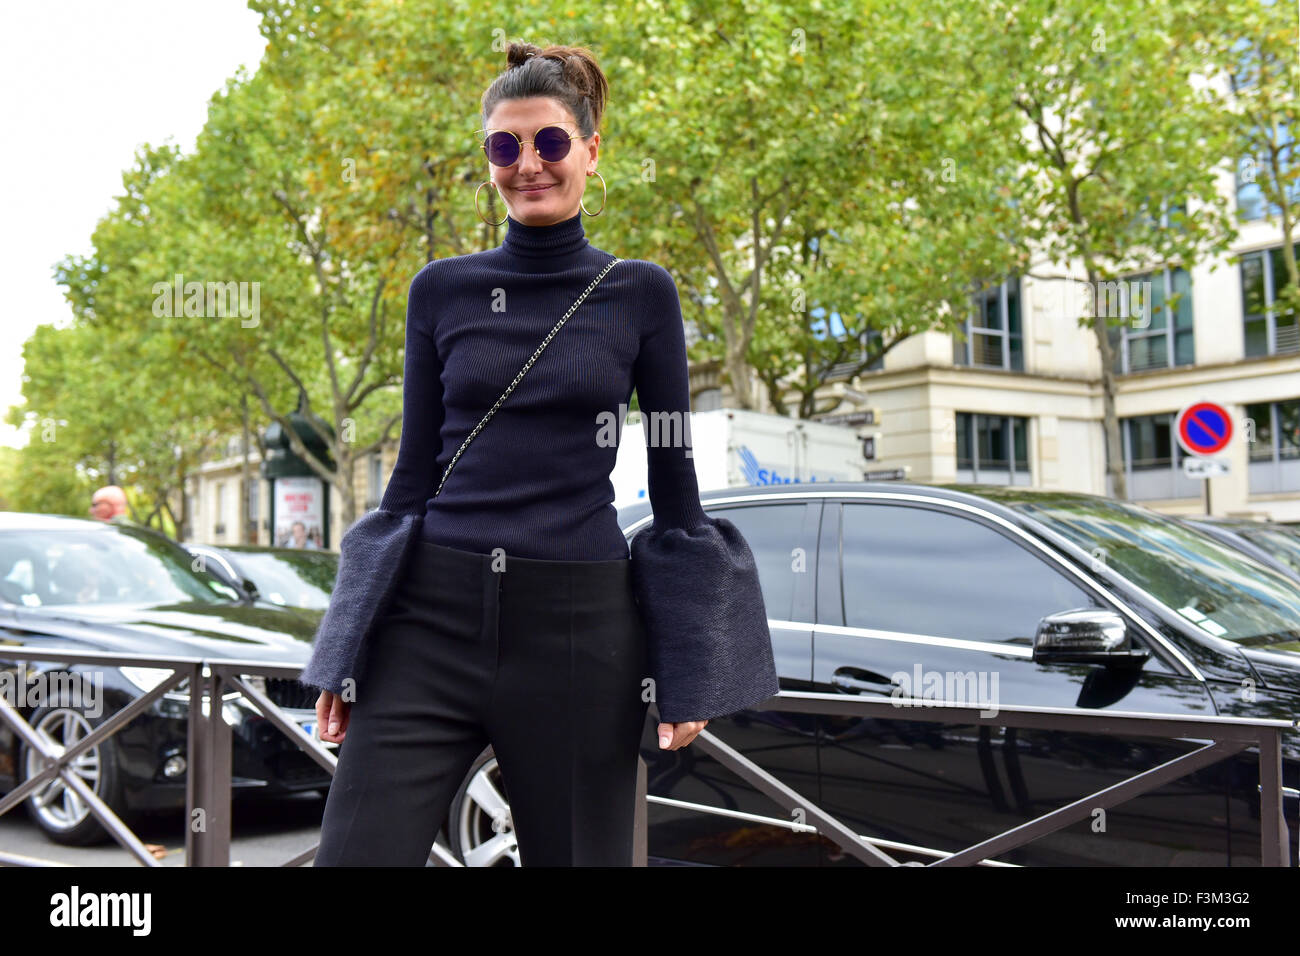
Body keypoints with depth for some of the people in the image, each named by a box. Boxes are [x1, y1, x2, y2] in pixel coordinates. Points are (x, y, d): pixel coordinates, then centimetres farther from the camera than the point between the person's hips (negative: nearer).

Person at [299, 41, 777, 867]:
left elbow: (674, 485, 5)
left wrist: (688, 670, 0)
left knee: (580, 854, 10)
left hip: (578, 626, -1)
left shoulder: (641, 294, 3)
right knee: (356, 851, -5)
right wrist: (346, 655, 8)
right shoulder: (441, 290, 7)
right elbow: (414, 469, 10)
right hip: (432, 615, 1)